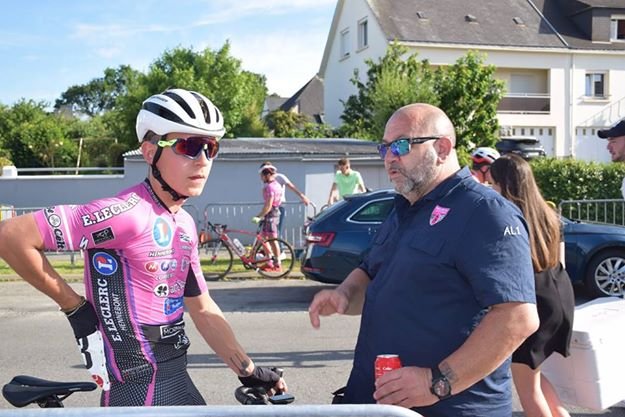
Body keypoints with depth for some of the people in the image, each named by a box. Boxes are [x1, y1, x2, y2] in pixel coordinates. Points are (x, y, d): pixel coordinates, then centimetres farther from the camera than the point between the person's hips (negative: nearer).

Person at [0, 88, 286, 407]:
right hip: (139, 391, -8)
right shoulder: (128, 213, -20)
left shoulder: (185, 225, 7)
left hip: (176, 380, 8)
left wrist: (250, 372, 7)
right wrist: (74, 307, -14)